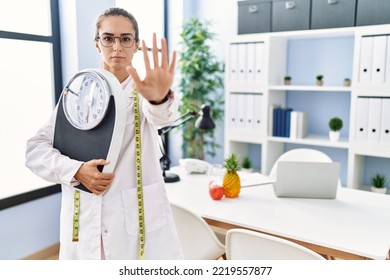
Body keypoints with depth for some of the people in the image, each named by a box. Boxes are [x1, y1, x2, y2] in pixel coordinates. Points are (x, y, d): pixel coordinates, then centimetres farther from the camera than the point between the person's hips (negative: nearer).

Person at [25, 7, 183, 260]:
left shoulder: (146, 88, -1)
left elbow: (161, 115, -25)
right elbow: (35, 149, 2)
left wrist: (159, 97, -47)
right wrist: (75, 170, -16)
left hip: (141, 216, -1)